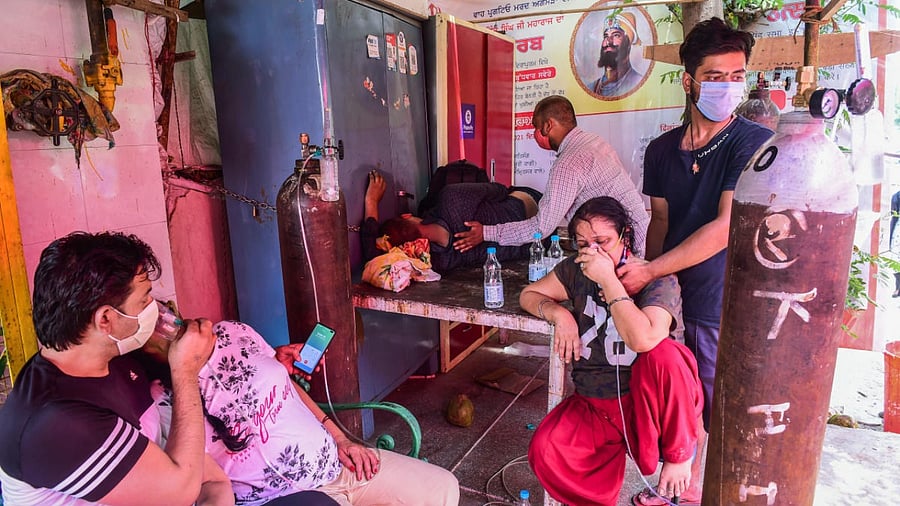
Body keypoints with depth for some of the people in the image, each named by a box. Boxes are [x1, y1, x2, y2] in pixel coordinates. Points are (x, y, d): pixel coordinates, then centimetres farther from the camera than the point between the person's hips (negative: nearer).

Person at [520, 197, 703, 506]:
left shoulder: (658, 280, -14)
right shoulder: (575, 270, 0)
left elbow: (643, 339, -33)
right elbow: (528, 295, 9)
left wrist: (608, 280, -28)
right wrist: (559, 313, -10)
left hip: (647, 403, -3)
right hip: (593, 406, 3)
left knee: (665, 353, -36)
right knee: (544, 452, -26)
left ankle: (679, 455, -10)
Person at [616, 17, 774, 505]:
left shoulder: (755, 143, -11)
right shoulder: (661, 149, 5)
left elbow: (727, 227, -19)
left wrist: (649, 271, -19)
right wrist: (650, 281, -1)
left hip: (725, 305, -5)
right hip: (674, 294, 5)